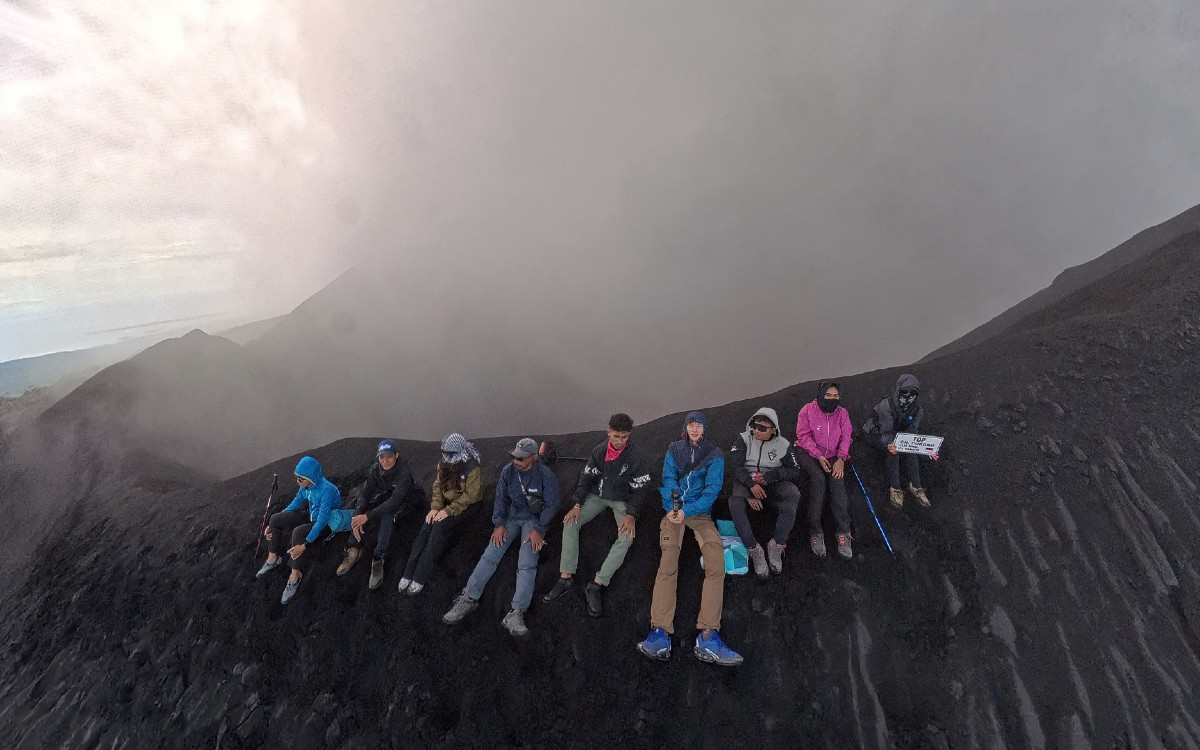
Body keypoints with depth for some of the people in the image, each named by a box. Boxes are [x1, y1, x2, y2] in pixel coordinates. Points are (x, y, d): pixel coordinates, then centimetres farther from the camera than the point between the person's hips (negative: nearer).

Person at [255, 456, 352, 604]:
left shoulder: (327, 490, -32)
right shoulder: (306, 485, -8)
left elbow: (322, 519, -34)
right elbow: (296, 503, 6)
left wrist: (304, 545, -39)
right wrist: (273, 525, 4)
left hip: (327, 524, -8)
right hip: (312, 518, 8)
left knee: (298, 532, -35)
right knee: (275, 519, -4)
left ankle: (295, 576, -21)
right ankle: (273, 559, 12)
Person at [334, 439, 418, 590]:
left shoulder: (404, 471, -28)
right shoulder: (376, 468, -11)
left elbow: (395, 500, -35)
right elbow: (365, 492, -15)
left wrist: (367, 516, -40)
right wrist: (358, 515, -33)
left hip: (402, 504, -5)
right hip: (382, 499, 5)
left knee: (386, 516, -36)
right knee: (359, 511, -23)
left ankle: (378, 559, -27)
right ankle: (354, 549, -12)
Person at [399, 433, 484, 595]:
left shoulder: (472, 466, -18)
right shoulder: (444, 462, 2)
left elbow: (470, 495, -19)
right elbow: (438, 485, 5)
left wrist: (448, 511, -21)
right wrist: (435, 507, -10)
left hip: (463, 506, -6)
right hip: (444, 503, 6)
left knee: (438, 530, -25)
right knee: (425, 529, -17)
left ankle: (420, 579, -25)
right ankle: (408, 574, -18)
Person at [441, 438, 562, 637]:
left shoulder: (545, 475, -14)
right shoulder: (508, 471, -4)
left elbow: (551, 504, -11)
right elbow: (501, 498, 3)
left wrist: (538, 530, -18)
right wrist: (499, 524, -8)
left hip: (534, 520, -3)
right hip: (512, 517, 4)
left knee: (527, 564, -22)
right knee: (490, 555, -14)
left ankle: (516, 613, -29)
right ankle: (468, 598, -12)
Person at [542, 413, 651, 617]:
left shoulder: (635, 458, -15)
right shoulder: (598, 451, -7)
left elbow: (639, 490, -12)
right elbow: (586, 478, -2)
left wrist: (630, 515, -25)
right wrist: (577, 505, -12)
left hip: (622, 501, -3)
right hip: (598, 496, 3)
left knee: (627, 536, -29)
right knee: (570, 523, -19)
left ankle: (597, 585, -27)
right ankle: (566, 577, -17)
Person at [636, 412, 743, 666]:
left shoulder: (715, 455, 6)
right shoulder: (674, 450, 12)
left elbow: (712, 489, -5)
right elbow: (668, 480, 2)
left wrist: (687, 510, -19)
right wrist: (673, 508, -17)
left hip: (701, 513, 0)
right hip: (674, 511, 0)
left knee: (716, 565, -23)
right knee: (668, 564, -22)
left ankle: (708, 636, -27)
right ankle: (660, 633, -30)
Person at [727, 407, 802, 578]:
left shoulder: (783, 445, 3)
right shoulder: (744, 439, -1)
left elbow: (795, 471, 2)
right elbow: (736, 465, -9)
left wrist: (769, 476, -14)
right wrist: (751, 484, -25)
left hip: (774, 483, 1)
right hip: (746, 482, -1)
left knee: (790, 506, -30)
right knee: (735, 504, -33)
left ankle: (776, 546, -14)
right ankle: (754, 550, -24)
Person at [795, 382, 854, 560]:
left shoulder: (842, 413, 5)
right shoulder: (808, 410, -7)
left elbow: (845, 437, 1)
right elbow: (804, 436, -10)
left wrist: (841, 459, -14)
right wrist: (819, 457, -18)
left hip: (834, 456, 3)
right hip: (810, 455, -3)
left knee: (837, 480, -27)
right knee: (818, 479, -31)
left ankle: (843, 533, -26)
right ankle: (815, 532, -27)